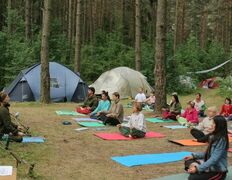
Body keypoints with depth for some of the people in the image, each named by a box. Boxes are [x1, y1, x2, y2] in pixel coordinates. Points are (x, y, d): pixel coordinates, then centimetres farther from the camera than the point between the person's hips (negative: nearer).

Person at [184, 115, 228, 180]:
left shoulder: (221, 140, -22)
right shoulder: (214, 136, 6)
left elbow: (214, 159, -26)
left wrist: (198, 168, -28)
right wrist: (194, 156, 5)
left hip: (218, 170, -9)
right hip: (211, 166, 9)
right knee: (188, 161, 9)